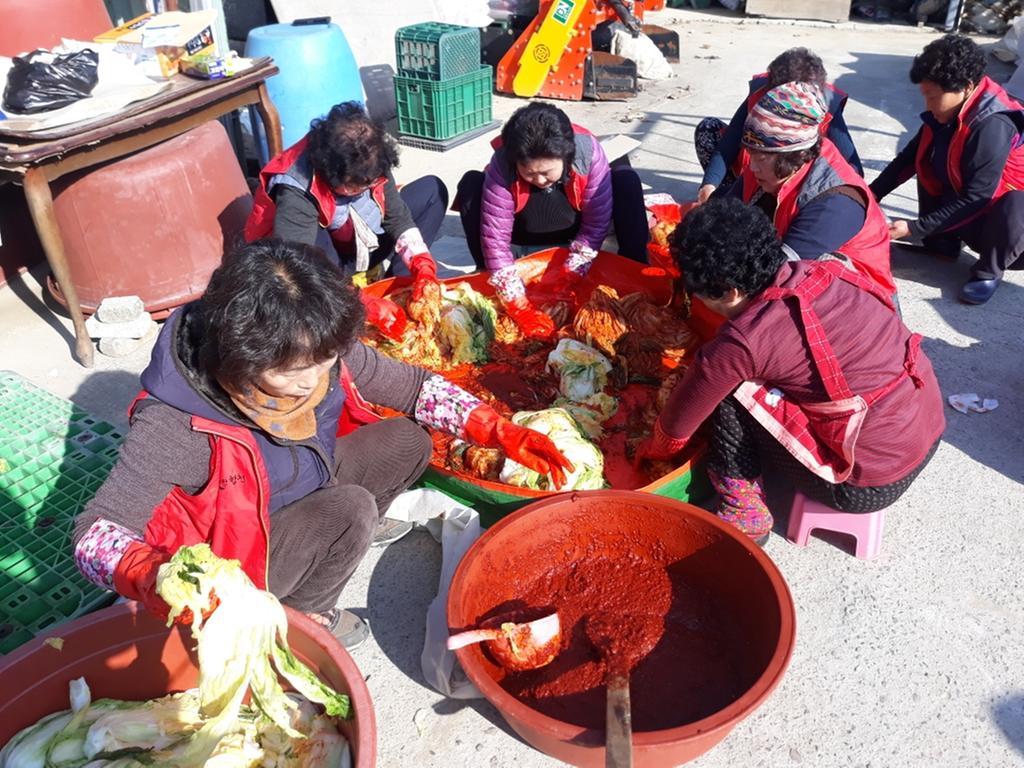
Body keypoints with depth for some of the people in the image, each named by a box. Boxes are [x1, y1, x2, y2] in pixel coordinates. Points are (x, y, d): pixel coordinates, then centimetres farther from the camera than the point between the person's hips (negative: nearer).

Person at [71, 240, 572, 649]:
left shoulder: (317, 351, -20)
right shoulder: (174, 425, -36)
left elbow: (411, 386, -9)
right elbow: (96, 532, -31)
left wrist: (500, 432, -19)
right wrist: (150, 578, -54)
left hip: (304, 486, 6)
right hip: (228, 559, -5)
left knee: (408, 443, -8)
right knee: (350, 510, -29)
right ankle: (298, 618, 1)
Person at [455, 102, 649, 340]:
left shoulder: (588, 152, -30)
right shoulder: (502, 166, -31)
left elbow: (596, 224, -23)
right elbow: (495, 238, -33)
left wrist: (569, 279, -29)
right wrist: (520, 307, -38)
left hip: (575, 238, 1)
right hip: (522, 242, 0)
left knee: (627, 180, -22)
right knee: (471, 183, -24)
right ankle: (487, 277, -18)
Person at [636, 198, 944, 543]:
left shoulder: (743, 340, -23)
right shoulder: (824, 270, -4)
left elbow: (677, 426, -7)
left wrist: (652, 449, 14)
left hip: (873, 483, -7)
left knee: (732, 396, -6)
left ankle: (744, 515, 6)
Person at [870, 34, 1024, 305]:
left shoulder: (993, 127, -28)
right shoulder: (944, 114, -6)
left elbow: (975, 199, -29)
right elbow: (908, 160, 4)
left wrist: (915, 228, -26)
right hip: (967, 213, 8)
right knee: (928, 162, 2)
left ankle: (989, 271, -11)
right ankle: (942, 241, 9)